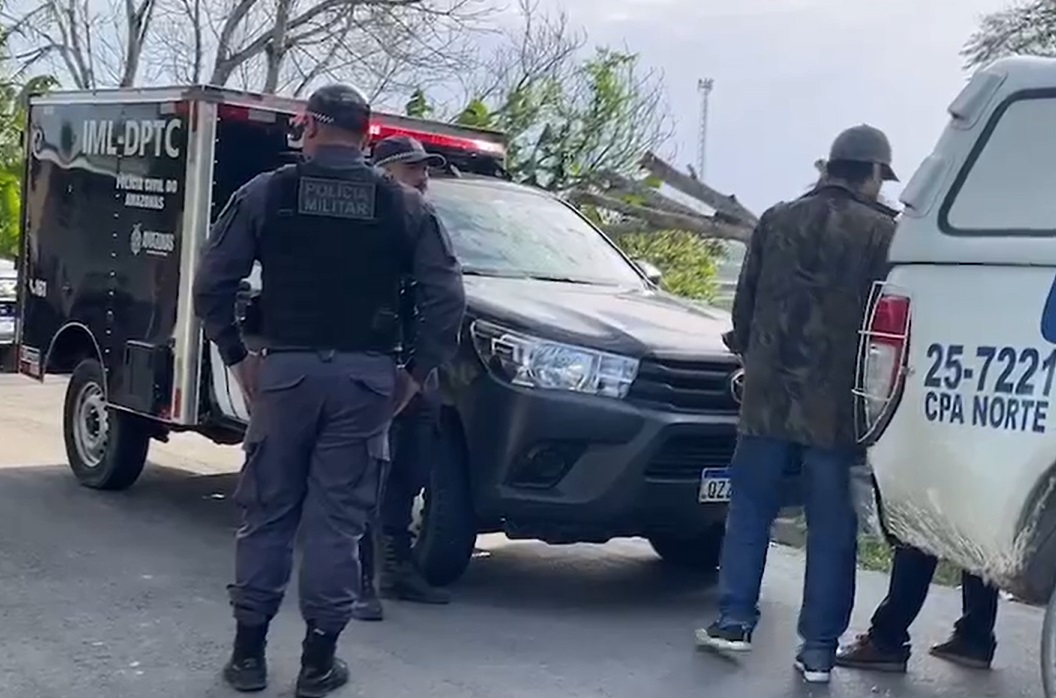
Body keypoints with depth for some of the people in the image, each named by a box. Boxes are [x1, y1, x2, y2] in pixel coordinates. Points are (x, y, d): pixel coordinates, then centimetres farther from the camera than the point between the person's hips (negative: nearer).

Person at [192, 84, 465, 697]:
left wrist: (238, 356, 7)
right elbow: (448, 297, -2)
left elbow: (212, 285, -2)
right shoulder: (404, 205, 3)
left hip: (286, 369, 0)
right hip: (366, 376, 0)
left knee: (268, 512, 11)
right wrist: (417, 371, 4)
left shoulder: (266, 194, 2)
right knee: (337, 519, 5)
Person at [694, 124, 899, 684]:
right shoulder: (881, 232, -4)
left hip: (769, 392, 3)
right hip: (837, 402, -2)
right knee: (831, 526, 4)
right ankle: (819, 648, 7)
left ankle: (734, 619, 13)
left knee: (750, 509, 14)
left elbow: (746, 302, 11)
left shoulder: (776, 221, 7)